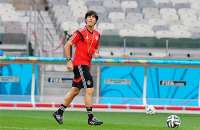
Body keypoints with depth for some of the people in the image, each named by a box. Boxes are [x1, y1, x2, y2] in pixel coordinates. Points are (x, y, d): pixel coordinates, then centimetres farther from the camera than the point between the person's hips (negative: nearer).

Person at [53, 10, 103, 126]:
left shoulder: (97, 35, 11)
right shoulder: (81, 33, -10)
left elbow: (96, 49, 24)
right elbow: (67, 45, -8)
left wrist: (96, 53, 0)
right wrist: (69, 61, -14)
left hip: (86, 65, 8)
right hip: (79, 64, -8)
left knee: (75, 90, 14)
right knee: (90, 90, -12)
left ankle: (59, 112, 24)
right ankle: (91, 118, -9)